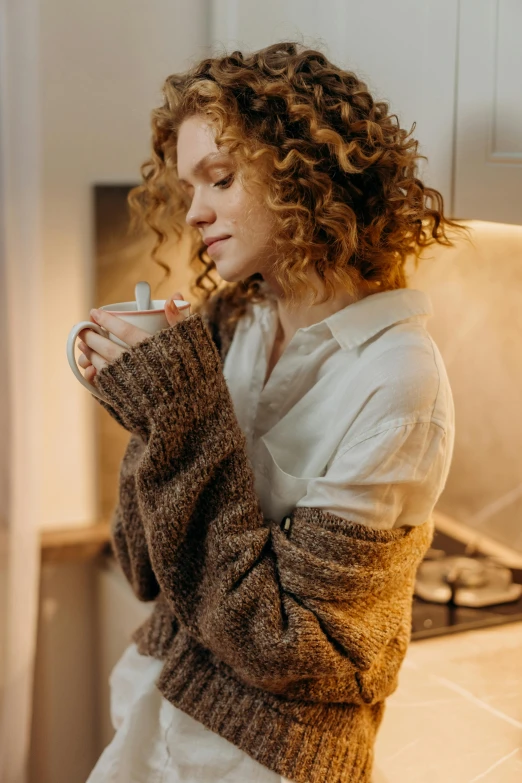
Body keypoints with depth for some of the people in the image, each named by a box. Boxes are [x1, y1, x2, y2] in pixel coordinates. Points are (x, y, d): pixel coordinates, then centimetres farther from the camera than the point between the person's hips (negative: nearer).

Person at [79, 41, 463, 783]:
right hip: (155, 705, 6)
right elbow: (149, 570, -1)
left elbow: (279, 642, -23)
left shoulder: (395, 378, -22)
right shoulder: (225, 327, -5)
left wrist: (183, 419, -25)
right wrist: (151, 404, -15)